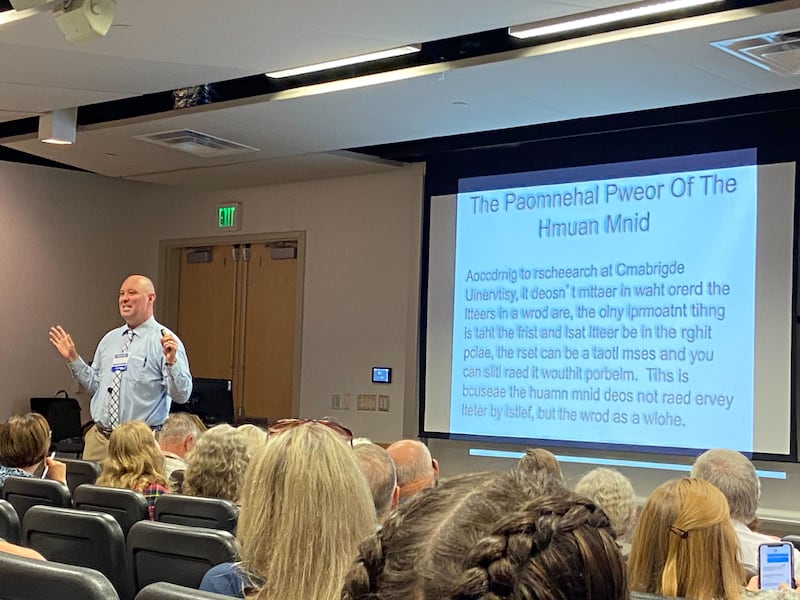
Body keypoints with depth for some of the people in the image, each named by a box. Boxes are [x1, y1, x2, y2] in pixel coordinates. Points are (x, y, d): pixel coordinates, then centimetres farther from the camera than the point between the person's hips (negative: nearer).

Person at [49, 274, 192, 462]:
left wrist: (171, 361, -28)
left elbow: (182, 395, -14)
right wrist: (73, 359, 12)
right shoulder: (110, 339, 14)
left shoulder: (164, 340, -6)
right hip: (99, 437, 6)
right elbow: (94, 385, 19)